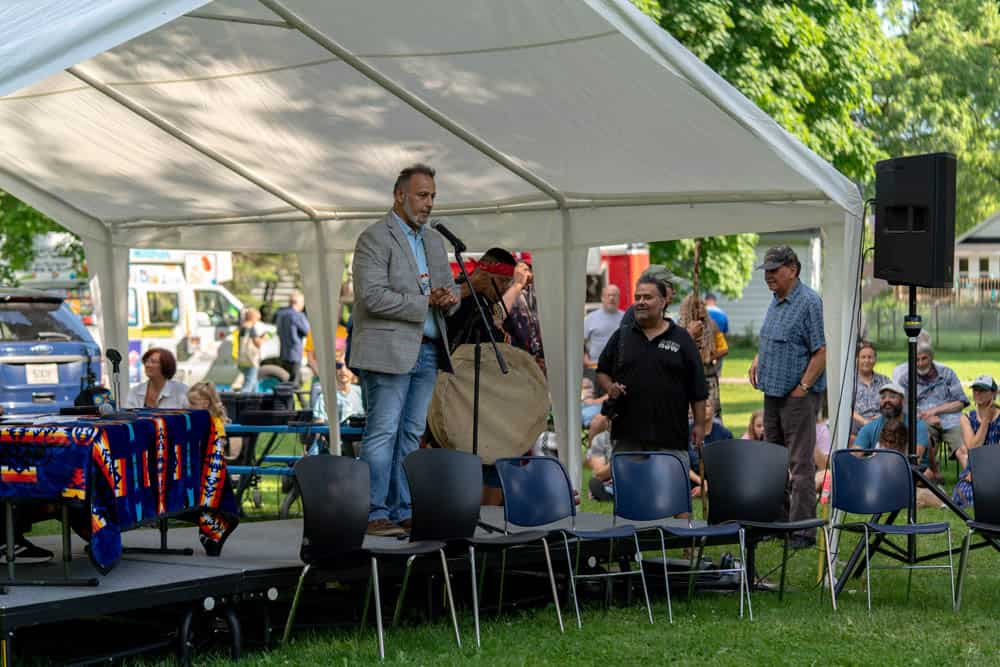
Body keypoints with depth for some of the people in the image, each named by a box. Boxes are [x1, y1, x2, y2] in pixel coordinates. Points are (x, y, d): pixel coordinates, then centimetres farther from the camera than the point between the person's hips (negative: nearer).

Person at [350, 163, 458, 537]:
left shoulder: (434, 240, 18)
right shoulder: (374, 239, -7)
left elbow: (449, 289, 21)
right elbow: (373, 297, -17)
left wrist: (448, 297, -3)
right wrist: (425, 301, -16)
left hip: (427, 351, 8)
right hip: (389, 351, -8)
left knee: (410, 435, 8)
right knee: (382, 433, -7)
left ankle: (403, 512, 12)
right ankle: (375, 515, -5)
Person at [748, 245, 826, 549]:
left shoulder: (809, 302, -13)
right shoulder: (776, 301, 14)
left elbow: (820, 352, -16)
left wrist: (802, 388, -17)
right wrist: (758, 360, 12)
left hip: (798, 395, -9)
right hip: (773, 393, 9)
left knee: (801, 464, -6)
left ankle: (803, 529, -4)